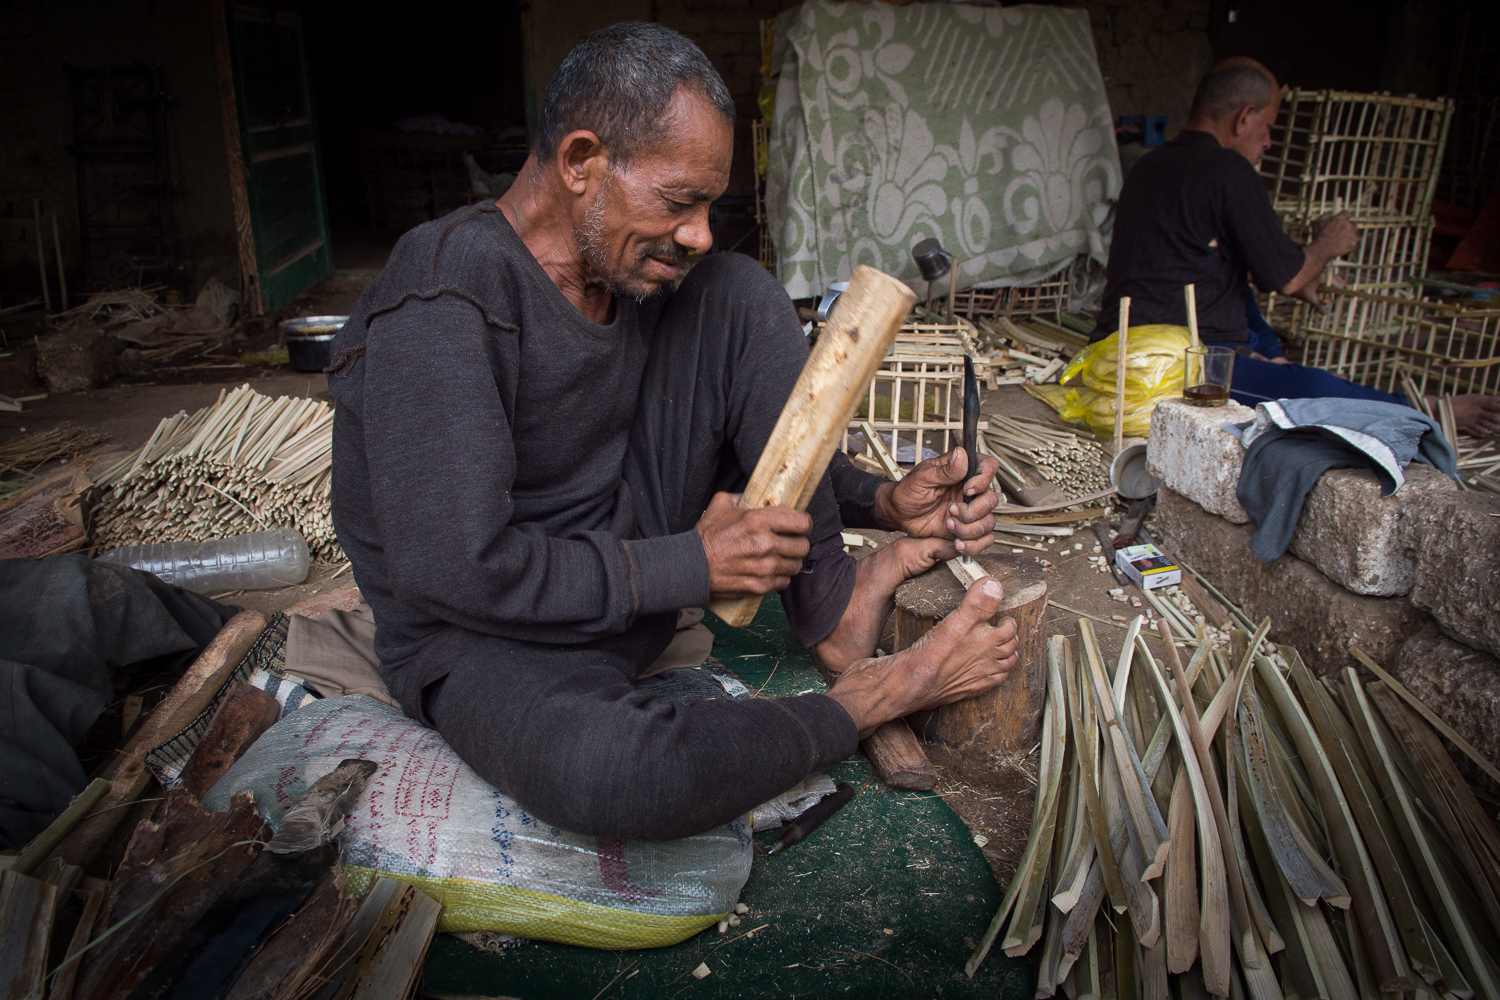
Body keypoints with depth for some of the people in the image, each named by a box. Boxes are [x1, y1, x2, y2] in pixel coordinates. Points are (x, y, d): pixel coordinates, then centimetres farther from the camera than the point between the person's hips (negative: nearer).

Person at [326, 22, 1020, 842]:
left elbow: (758, 448, 10)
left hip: (631, 544, 7)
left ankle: (840, 619, -9)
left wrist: (880, 500, -6)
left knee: (740, 295, -5)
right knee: (609, 774, -42)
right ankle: (868, 701, -15)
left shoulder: (630, 273, 0)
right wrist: (693, 566, -22)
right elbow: (458, 568, -29)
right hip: (482, 635, -6)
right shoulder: (442, 301, -25)